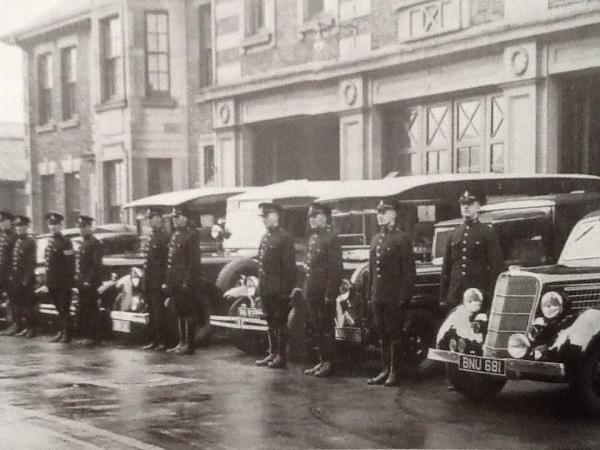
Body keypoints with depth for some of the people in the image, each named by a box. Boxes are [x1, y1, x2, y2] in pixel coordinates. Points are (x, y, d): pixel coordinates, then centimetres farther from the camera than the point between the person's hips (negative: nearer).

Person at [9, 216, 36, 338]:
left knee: (28, 304, -1)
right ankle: (25, 327, 17)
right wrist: (12, 277, 10)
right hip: (17, 278, 8)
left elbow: (31, 262, -15)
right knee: (19, 304, 10)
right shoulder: (17, 241, 13)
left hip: (26, 279, -8)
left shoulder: (30, 241, -11)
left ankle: (31, 328, 6)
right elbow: (14, 261, 16)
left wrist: (27, 279, -18)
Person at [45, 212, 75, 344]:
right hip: (52, 282, 7)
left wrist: (69, 280, -15)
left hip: (63, 282, -7)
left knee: (64, 309, -2)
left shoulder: (65, 241, -10)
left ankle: (68, 334, 5)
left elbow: (70, 263, -12)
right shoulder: (50, 242, 13)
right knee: (59, 309, 15)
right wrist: (47, 280, 13)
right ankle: (62, 332, 25)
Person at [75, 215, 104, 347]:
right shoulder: (83, 243, 18)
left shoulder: (95, 243, -10)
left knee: (91, 310, -6)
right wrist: (78, 279, 13)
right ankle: (86, 336, 16)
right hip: (82, 282, 9)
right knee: (84, 310, 10)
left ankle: (94, 337, -3)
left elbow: (96, 265, -17)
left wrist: (89, 281, -20)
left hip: (90, 283, -9)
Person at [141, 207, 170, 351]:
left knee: (159, 312, -4)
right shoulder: (152, 236, 16)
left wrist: (164, 282, -19)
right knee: (152, 313, 12)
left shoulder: (164, 236, -11)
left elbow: (167, 261, -16)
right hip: (150, 282, 8)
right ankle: (154, 340, 17)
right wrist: (145, 281, 16)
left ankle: (163, 341, 1)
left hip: (158, 282, -8)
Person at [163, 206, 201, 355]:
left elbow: (194, 260, -16)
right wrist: (167, 281, 15)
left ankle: (189, 345, 1)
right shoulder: (175, 235, 16)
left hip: (186, 283, -9)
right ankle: (182, 343, 21)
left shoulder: (191, 235, -11)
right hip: (175, 283, 9)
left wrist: (188, 282, -20)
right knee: (180, 313, 13)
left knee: (189, 314, -3)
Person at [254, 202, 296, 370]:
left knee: (280, 323, -1)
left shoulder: (284, 237, -11)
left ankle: (281, 357, 5)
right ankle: (273, 353, 22)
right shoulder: (265, 237, 14)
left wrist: (285, 289, -18)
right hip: (266, 289, 8)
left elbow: (289, 266, -15)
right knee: (271, 323, 14)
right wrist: (260, 286, 11)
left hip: (279, 289, -8)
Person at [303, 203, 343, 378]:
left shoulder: (331, 238, -11)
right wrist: (306, 289, 12)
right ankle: (322, 360, 20)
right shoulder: (312, 238, 15)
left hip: (325, 293, -8)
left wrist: (330, 294, -19)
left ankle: (329, 362, 6)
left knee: (327, 328, -1)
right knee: (317, 328, 12)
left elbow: (336, 268, -15)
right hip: (312, 292, 8)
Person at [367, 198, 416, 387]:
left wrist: (403, 297, -16)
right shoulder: (376, 239, 15)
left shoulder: (402, 239, -7)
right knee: (383, 335, 12)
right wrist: (370, 293, 12)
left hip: (394, 297, -7)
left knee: (394, 335, -1)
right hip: (378, 297, 7)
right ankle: (385, 371, 19)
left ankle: (394, 373, 5)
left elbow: (409, 271, -11)